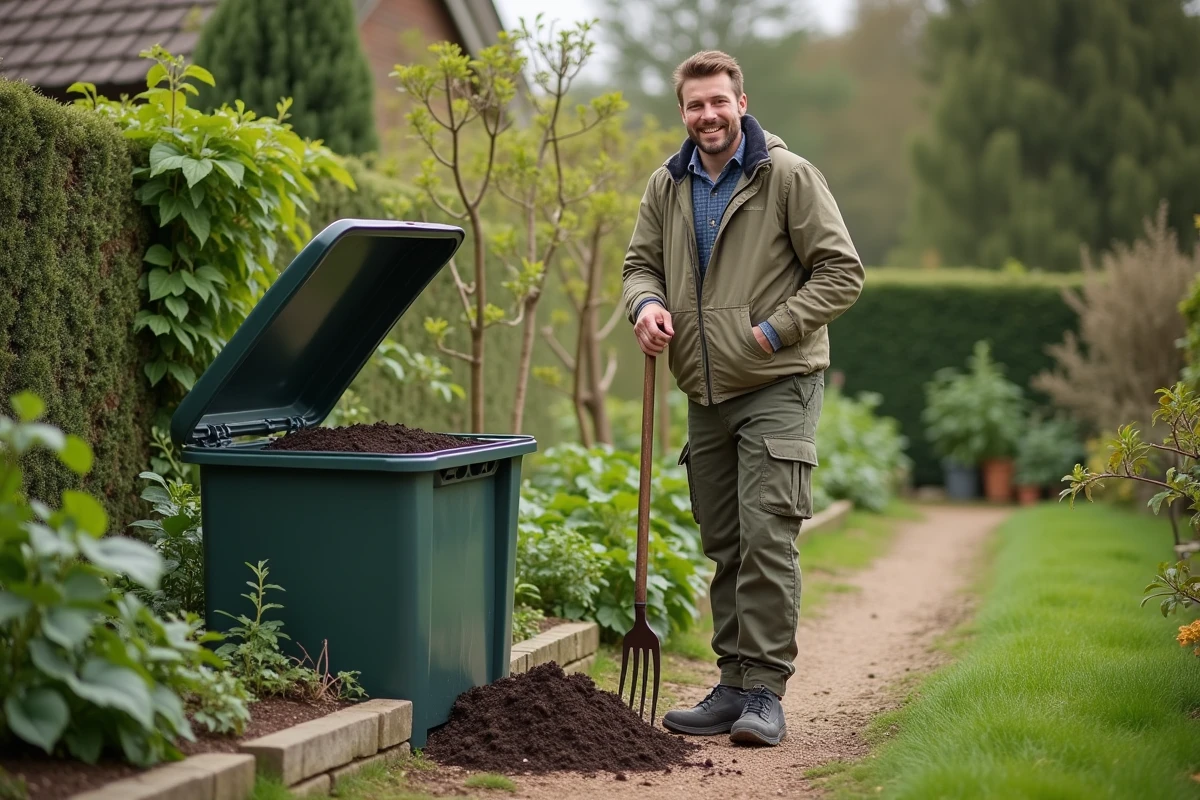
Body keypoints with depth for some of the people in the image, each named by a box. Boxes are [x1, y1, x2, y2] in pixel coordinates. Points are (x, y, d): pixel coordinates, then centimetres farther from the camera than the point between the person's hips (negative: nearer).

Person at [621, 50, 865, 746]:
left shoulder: (789, 175, -6)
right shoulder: (668, 186, 10)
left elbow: (842, 271, -6)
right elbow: (641, 262, 19)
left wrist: (775, 331, -13)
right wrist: (647, 303, -5)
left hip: (777, 385, -6)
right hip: (706, 393, 6)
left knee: (767, 538, -12)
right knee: (724, 546, 10)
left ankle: (765, 691, -5)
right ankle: (735, 687, 17)